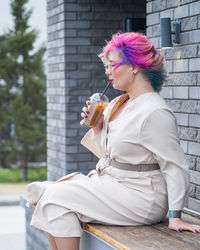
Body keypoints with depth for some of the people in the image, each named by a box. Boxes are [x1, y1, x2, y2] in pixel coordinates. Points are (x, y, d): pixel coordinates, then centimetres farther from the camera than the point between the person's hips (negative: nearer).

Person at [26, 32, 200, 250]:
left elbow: (176, 168, -18)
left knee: (58, 198, -17)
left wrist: (175, 217, -23)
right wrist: (97, 127, 1)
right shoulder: (118, 104, 11)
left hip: (139, 196, -9)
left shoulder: (155, 112, -18)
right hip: (109, 181, 9)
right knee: (47, 193, -1)